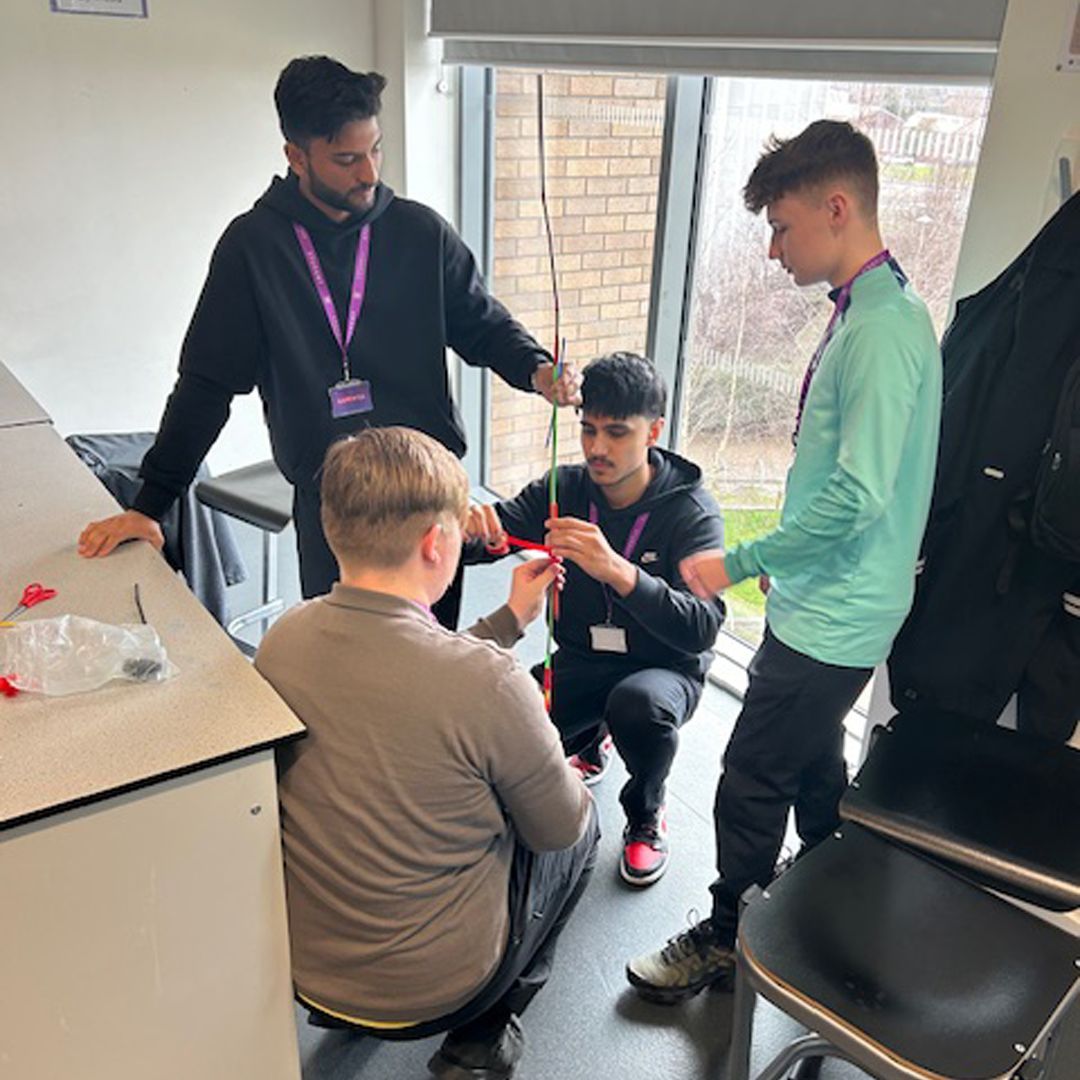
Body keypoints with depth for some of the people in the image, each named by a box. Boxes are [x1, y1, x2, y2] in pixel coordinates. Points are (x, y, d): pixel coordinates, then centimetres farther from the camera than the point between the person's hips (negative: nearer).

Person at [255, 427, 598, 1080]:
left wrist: (511, 619, 11)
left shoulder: (282, 638, -12)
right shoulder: (486, 682, -30)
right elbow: (559, 829, -12)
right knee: (582, 825, 17)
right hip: (428, 993, -5)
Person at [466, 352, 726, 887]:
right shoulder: (565, 489, -4)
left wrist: (619, 572, -46)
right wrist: (476, 528, -32)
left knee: (639, 704, -38)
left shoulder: (691, 511, -16)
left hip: (664, 668, -3)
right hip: (580, 661, 4)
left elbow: (701, 628, -28)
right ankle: (590, 743, 17)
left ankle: (645, 814, -1)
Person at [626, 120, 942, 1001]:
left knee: (751, 788, 4)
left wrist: (737, 563, -18)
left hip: (829, 622, -10)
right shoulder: (867, 313, 8)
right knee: (814, 771, 24)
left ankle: (724, 945, 26)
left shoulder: (883, 327, -22)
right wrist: (769, 564, 16)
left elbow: (857, 495, -28)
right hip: (824, 607, 10)